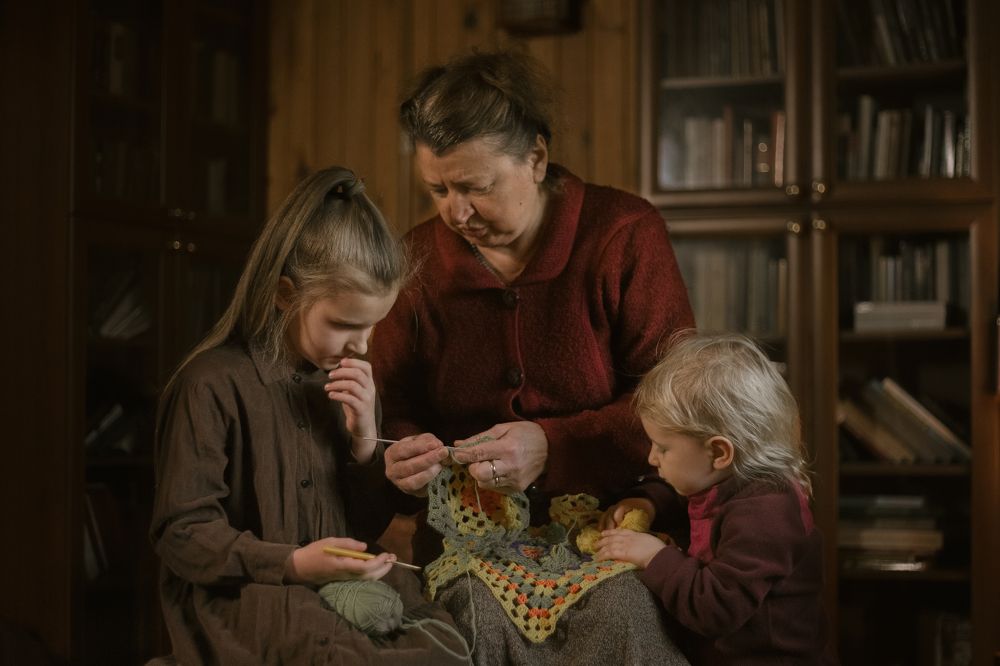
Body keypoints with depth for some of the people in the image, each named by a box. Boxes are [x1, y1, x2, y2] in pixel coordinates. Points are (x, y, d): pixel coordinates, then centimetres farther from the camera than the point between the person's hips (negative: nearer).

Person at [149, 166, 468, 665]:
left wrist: (365, 441, -3)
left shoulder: (346, 380, 10)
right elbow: (181, 532, -11)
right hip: (241, 596, -6)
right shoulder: (213, 385, -12)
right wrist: (293, 564, -22)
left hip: (339, 584, 6)